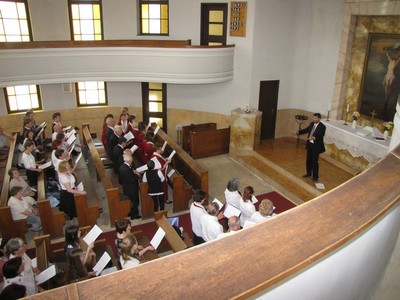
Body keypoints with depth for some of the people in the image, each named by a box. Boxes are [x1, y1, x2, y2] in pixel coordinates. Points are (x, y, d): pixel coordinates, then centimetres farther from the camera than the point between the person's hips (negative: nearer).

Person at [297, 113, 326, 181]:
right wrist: (298, 132, 3)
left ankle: (315, 176, 15)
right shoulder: (311, 124, 4)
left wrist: (314, 138, -42)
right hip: (310, 144, 7)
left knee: (314, 161, 1)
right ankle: (308, 173, 34)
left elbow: (321, 136, -25)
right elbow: (306, 130, 15)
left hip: (316, 146, -7)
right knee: (308, 160, 17)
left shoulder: (322, 127, -16)